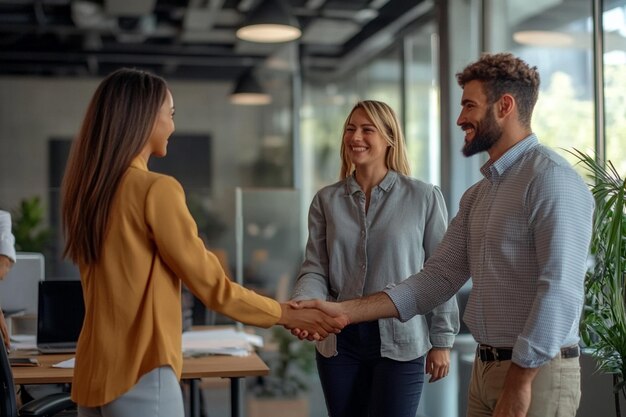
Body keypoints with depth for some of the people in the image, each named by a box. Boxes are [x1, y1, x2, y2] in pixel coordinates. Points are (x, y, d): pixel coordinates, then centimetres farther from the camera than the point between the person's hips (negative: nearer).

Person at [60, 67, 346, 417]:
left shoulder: (88, 189, 6)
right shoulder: (156, 189, -16)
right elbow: (210, 285, -12)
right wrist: (286, 314, 0)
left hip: (94, 371, 8)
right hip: (139, 376, -8)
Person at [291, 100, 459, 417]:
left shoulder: (424, 198, -2)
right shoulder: (326, 200, 5)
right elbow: (315, 270, 1)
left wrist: (442, 341, -1)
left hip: (400, 342, -3)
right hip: (339, 341, 3)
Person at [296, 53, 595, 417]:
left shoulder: (551, 178, -14)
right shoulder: (477, 196, 13)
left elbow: (560, 289, -22)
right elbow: (439, 277, 6)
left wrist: (520, 381, -21)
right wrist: (344, 311, -2)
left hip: (536, 373, -8)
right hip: (485, 368, 8)